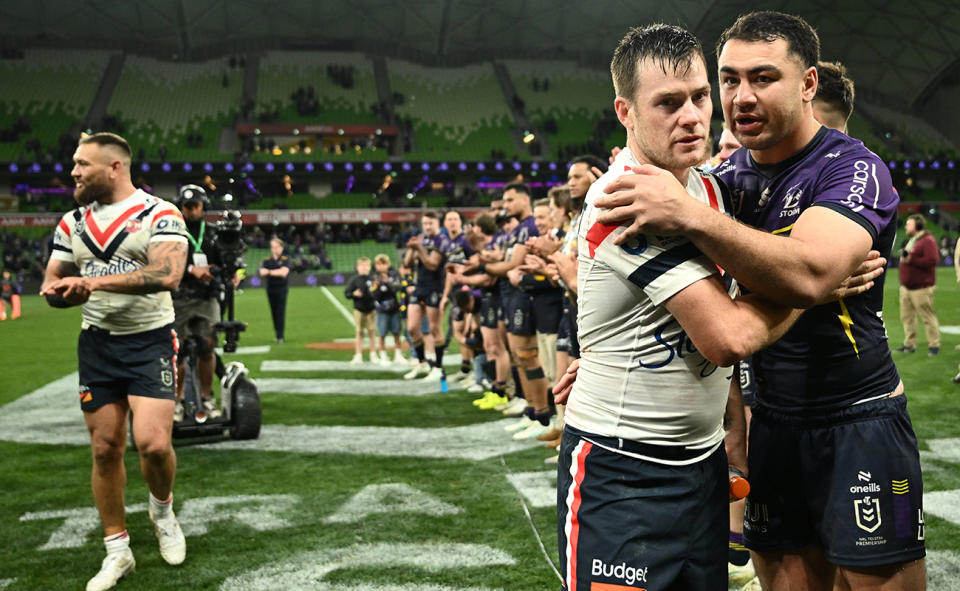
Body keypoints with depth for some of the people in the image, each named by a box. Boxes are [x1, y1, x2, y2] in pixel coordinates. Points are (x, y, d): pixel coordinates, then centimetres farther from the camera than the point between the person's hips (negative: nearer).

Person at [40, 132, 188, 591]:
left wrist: (94, 281, -23)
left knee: (152, 443, -16)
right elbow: (52, 289, 9)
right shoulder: (71, 223, 8)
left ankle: (162, 510, 17)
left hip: (150, 342, -4)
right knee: (105, 449, 5)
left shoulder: (159, 215, -9)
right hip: (97, 344, 5)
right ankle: (117, 550, 20)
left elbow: (167, 274, -25)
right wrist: (71, 292, -16)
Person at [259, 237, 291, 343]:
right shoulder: (267, 260, 8)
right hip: (271, 289, 4)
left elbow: (284, 272, -17)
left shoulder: (285, 260, -2)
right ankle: (277, 334, 18)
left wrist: (269, 272, -14)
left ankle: (280, 336, -8)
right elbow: (262, 272, -7)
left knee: (280, 312, -8)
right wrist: (277, 272, -19)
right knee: (274, 313, 8)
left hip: (282, 288, -4)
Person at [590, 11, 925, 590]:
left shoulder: (854, 169, -13)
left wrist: (689, 216, -36)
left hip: (859, 421, -6)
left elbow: (808, 275, -33)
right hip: (774, 421, 6)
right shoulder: (728, 177, 7)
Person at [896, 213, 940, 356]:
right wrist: (903, 258, 12)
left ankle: (934, 345, 3)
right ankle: (909, 344, 15)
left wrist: (911, 260, -22)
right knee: (907, 316, 9)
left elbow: (932, 260, -22)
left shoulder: (927, 241, -10)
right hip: (906, 287, 9)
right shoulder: (910, 241, 19)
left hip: (921, 288, -9)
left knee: (928, 317, -3)